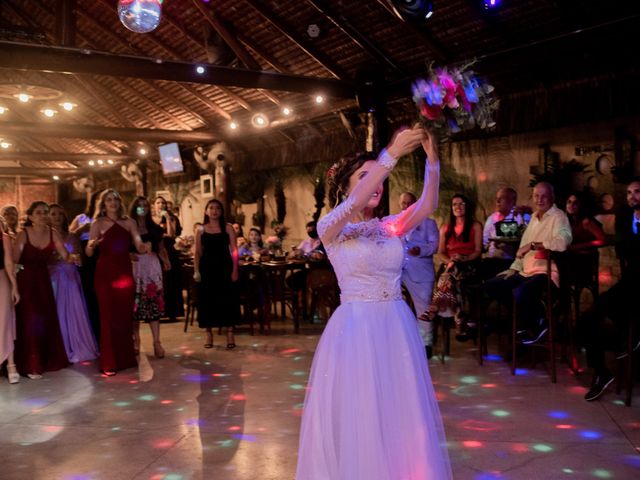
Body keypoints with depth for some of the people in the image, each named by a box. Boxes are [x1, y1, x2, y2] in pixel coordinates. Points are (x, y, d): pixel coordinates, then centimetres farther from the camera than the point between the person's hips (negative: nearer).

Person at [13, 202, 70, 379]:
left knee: (47, 320, 10)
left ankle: (47, 360, 27)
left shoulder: (53, 234, -4)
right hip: (25, 281, -4)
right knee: (30, 321, -3)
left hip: (43, 280, 4)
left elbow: (65, 255, -7)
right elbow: (14, 261, -19)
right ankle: (30, 366, 8)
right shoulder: (23, 234, -15)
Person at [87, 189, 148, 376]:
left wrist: (144, 247, -25)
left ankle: (126, 358, 20)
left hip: (125, 272, 3)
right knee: (108, 317, -1)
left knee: (125, 316, 7)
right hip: (105, 273, -2)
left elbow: (139, 247, -3)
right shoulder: (98, 223, 0)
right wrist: (91, 245, -29)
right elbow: (89, 253, -7)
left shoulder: (129, 222, 7)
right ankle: (109, 363, 4)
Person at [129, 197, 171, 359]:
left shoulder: (154, 228, 14)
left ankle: (157, 342, -5)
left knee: (153, 302, -4)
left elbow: (161, 248, 13)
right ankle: (135, 340, 16)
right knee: (135, 304, 1)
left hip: (152, 266, 2)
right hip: (134, 267, -1)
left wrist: (166, 261, -4)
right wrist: (129, 255, -19)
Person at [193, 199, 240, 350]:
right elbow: (198, 252, 8)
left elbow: (234, 250, -1)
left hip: (224, 267, -1)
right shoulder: (201, 230, 7)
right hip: (207, 268, 2)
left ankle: (230, 334, 5)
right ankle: (209, 334, 14)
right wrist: (196, 271, -1)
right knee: (207, 299, 4)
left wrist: (235, 270, -8)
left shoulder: (227, 228, 2)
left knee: (227, 298, -2)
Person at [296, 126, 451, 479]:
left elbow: (427, 205, -9)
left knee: (401, 415, 13)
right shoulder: (330, 227, -6)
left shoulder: (390, 227, 7)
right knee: (358, 417, 5)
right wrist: (391, 154, -32)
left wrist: (432, 160, -24)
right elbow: (354, 204, -26)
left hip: (397, 327, 5)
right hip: (356, 328, -4)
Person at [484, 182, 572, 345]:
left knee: (520, 292, -35)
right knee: (491, 286, 4)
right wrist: (514, 268, 13)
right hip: (527, 272, 9)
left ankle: (535, 326, -4)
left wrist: (533, 245, -25)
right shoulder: (534, 217, 18)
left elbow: (562, 242, -30)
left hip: (547, 272, -9)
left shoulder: (558, 216, -9)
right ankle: (526, 316, 9)